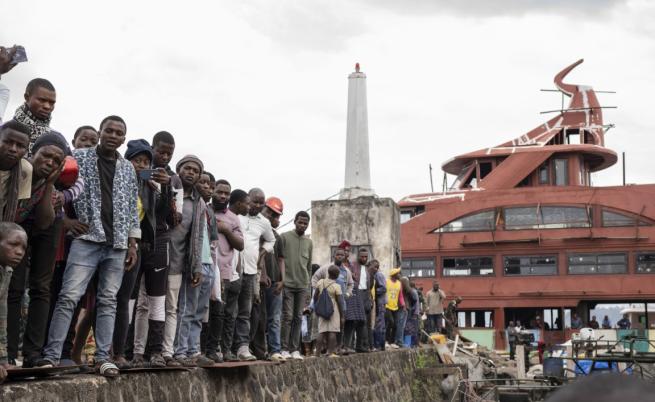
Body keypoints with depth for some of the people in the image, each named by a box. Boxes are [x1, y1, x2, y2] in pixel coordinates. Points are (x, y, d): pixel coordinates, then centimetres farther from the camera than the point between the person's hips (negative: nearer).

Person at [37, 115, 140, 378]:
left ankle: (102, 357, 6)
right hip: (86, 239, -3)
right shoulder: (80, 157, 5)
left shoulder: (128, 169, 14)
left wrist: (133, 244, 9)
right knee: (69, 296, -11)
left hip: (117, 244, 4)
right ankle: (51, 355, -9)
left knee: (108, 300, 3)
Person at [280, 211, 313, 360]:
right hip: (287, 284, -4)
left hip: (302, 286, 4)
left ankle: (295, 349, 8)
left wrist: (308, 286, 15)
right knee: (287, 317, -7)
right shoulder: (284, 237, -1)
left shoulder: (309, 242, 14)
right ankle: (284, 349, -1)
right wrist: (280, 280, -7)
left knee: (298, 318, 5)